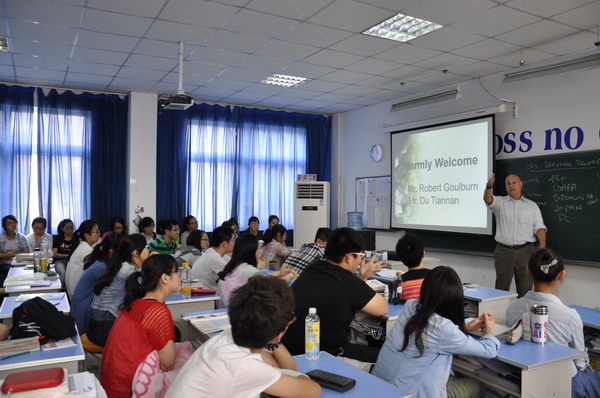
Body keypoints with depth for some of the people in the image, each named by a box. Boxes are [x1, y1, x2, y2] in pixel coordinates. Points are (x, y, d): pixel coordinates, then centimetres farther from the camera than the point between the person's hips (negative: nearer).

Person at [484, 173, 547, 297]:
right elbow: (488, 199, -15)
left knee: (525, 287, 4)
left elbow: (539, 227, 4)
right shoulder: (500, 202, 7)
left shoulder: (532, 205, 10)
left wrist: (542, 247, -11)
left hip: (525, 251, 1)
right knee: (501, 287, 4)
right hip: (503, 251, 0)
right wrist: (489, 186, -37)